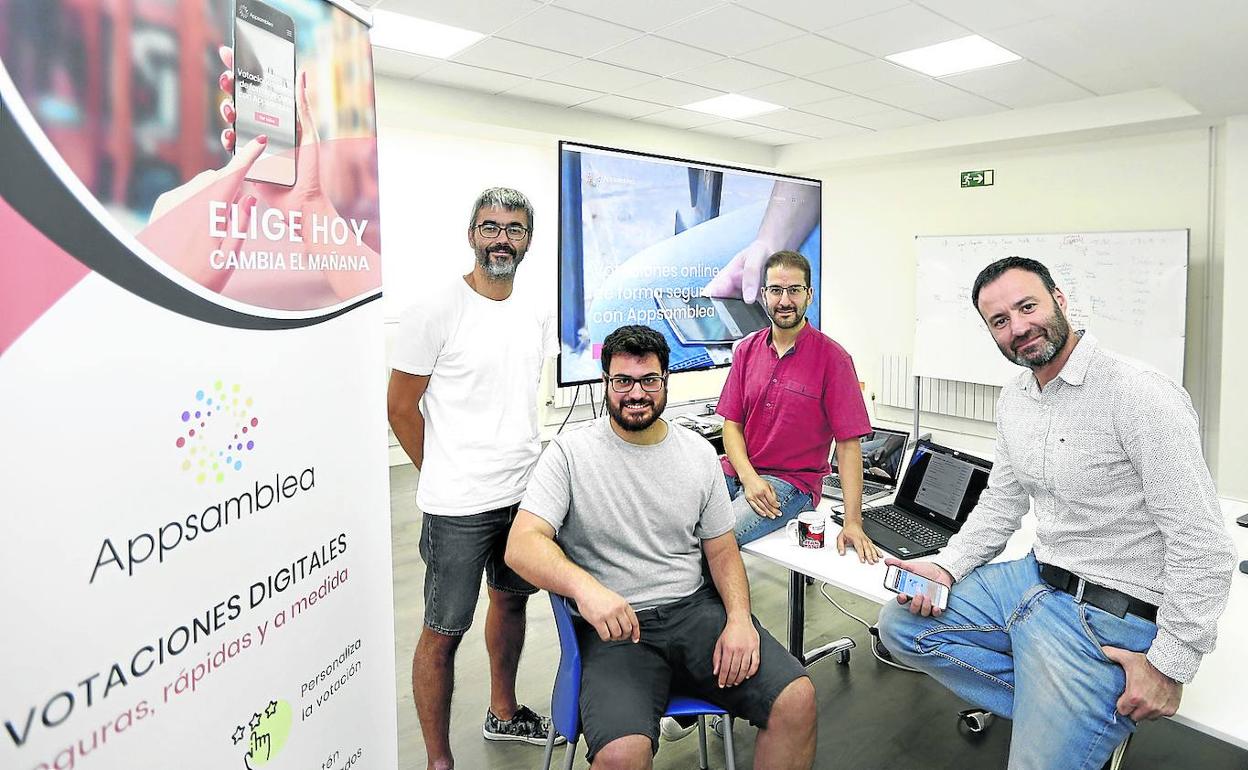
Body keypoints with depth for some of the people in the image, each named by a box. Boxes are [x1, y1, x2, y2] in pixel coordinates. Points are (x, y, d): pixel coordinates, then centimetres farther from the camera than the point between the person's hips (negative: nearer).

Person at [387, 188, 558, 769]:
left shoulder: (538, 317, 6)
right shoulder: (436, 311, -12)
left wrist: (520, 463, 15)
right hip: (459, 504, -6)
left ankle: (503, 713, 44)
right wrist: (446, 477, 0)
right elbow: (401, 408, -7)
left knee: (511, 599, 22)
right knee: (443, 632, 5)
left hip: (526, 492, 7)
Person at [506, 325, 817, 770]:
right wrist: (584, 586, -35)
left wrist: (739, 616, -8)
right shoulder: (570, 453, -5)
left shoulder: (699, 453, 7)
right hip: (614, 624, -3)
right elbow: (522, 545, -15)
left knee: (797, 700, -15)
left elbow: (722, 550, 12)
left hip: (696, 609, 4)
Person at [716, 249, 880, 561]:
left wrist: (853, 524, -15)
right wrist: (749, 477, -12)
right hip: (737, 471, 4)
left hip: (792, 482, -4)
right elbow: (732, 424, 6)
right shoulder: (747, 350, 7)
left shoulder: (832, 357, -7)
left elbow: (848, 443, -9)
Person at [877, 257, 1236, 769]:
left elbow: (1203, 548, -19)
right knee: (900, 624, 6)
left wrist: (1170, 666, -19)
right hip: (1033, 579, 8)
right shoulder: (1013, 401, 5)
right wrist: (946, 569, -1)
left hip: (1108, 618, -8)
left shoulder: (1141, 396, -20)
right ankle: (1056, 716, 5)